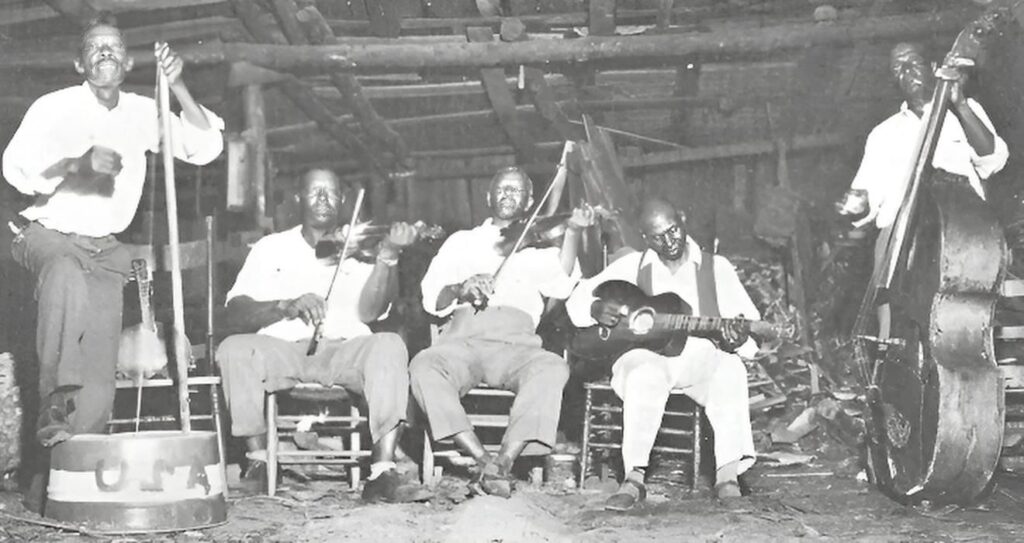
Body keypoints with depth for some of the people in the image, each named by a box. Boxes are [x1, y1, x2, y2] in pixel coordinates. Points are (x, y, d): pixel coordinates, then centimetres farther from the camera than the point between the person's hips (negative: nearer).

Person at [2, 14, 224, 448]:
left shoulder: (141, 112, 3)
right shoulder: (54, 107, -8)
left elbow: (205, 148, -7)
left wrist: (177, 87, -18)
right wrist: (78, 164, -36)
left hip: (104, 249, 4)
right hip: (49, 235, -4)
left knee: (99, 376, 0)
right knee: (67, 277, -40)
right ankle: (54, 411, -37)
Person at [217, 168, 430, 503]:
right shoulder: (272, 248, 17)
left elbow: (368, 312, -3)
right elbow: (234, 315, 3)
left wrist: (388, 257, -18)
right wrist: (286, 306, -15)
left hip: (343, 351, 0)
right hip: (282, 351, 0)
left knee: (389, 346, -30)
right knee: (235, 349, -30)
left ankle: (383, 474, -34)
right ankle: (258, 461, -14)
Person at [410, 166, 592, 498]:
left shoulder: (539, 248, 25)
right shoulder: (462, 241, 27)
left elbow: (560, 286, 2)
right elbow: (431, 300, 14)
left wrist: (573, 232, -9)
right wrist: (460, 290, -8)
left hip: (516, 342, 0)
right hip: (463, 338, 1)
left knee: (553, 368, -34)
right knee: (424, 367, -33)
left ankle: (503, 461, -34)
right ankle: (485, 462, -31)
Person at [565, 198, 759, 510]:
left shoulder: (717, 268, 10)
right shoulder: (631, 266, 12)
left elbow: (752, 328, 3)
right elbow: (577, 298, 12)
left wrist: (738, 339, -21)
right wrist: (596, 309, -12)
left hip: (701, 358, 1)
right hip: (645, 355, -1)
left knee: (730, 369, -33)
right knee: (645, 374, -37)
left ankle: (728, 476, -33)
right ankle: (634, 479, -36)